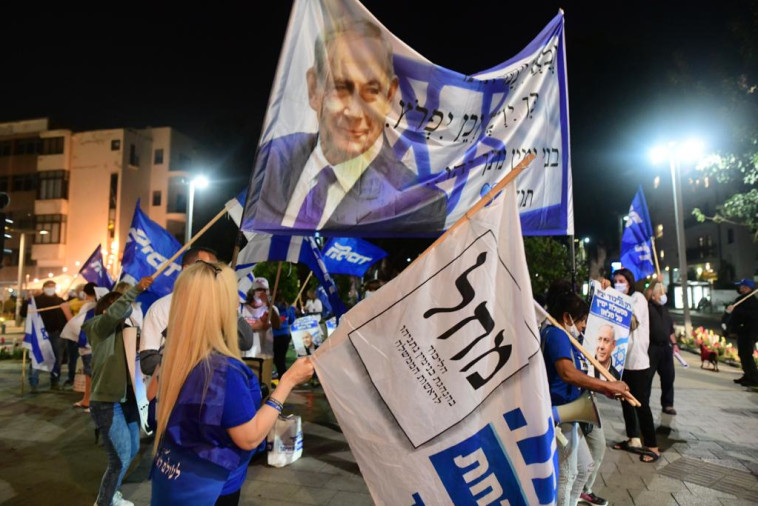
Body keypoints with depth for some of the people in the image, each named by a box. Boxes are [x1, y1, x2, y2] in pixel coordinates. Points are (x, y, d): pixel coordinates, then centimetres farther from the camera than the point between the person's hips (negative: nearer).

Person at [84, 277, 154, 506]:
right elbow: (114, 313, -30)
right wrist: (136, 289, -38)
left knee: (131, 450, 21)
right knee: (120, 458, -3)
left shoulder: (126, 329, 12)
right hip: (107, 403, -8)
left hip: (127, 399, 8)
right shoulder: (100, 326, -9)